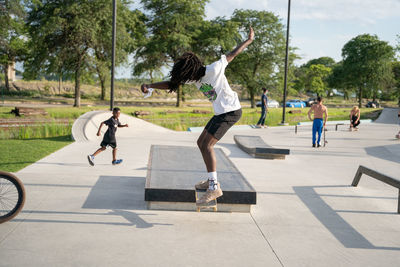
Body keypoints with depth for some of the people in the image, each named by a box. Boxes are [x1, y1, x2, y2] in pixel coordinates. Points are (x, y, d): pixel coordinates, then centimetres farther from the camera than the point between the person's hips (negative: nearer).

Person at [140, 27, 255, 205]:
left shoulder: (214, 69, -18)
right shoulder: (193, 77, 3)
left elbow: (232, 54, -6)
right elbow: (171, 84, 5)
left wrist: (250, 39, 5)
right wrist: (149, 86, -8)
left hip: (230, 111, -9)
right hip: (221, 112, 9)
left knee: (207, 145, -17)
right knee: (201, 143, 12)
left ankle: (214, 187, -21)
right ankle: (211, 180, 22)